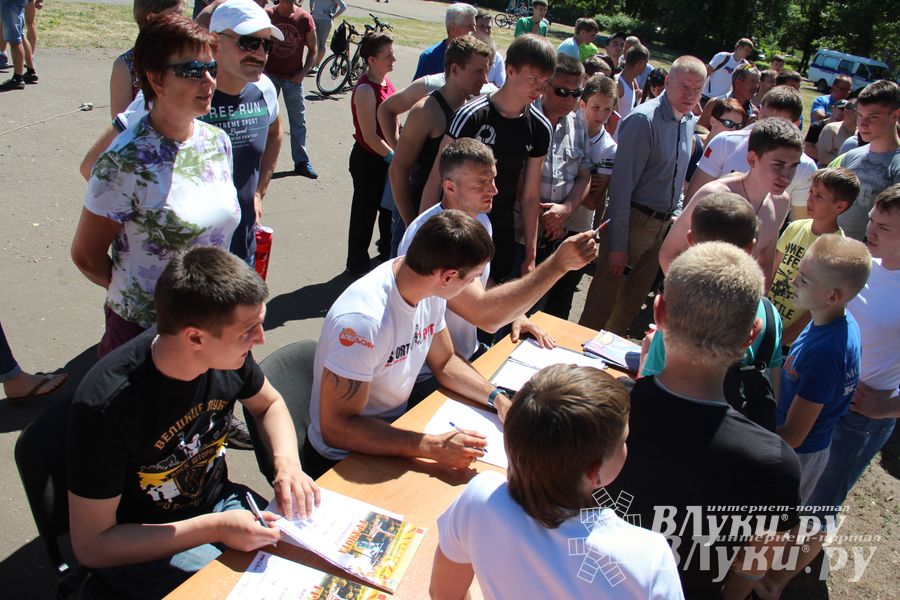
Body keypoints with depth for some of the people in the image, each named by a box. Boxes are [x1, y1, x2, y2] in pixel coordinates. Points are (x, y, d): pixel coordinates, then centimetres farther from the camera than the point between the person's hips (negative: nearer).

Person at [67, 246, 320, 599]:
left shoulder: (228, 354, -16)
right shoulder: (106, 406, -31)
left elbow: (269, 404, 7)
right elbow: (91, 546, -21)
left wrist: (288, 464, -13)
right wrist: (216, 528, -28)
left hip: (217, 502, 5)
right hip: (140, 550, -4)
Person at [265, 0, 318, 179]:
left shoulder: (305, 18, -7)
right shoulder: (267, 15, -6)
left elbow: (313, 50, 1)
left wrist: (304, 72, -10)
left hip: (293, 77, 0)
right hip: (270, 75, 0)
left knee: (298, 120, 5)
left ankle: (301, 162, 14)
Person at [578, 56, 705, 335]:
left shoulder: (690, 121, 7)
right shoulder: (644, 119, -17)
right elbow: (622, 184, -19)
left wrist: (675, 215, 9)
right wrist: (618, 245, -20)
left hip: (663, 226, 8)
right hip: (632, 220, -7)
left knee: (633, 300, 18)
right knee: (604, 298, 0)